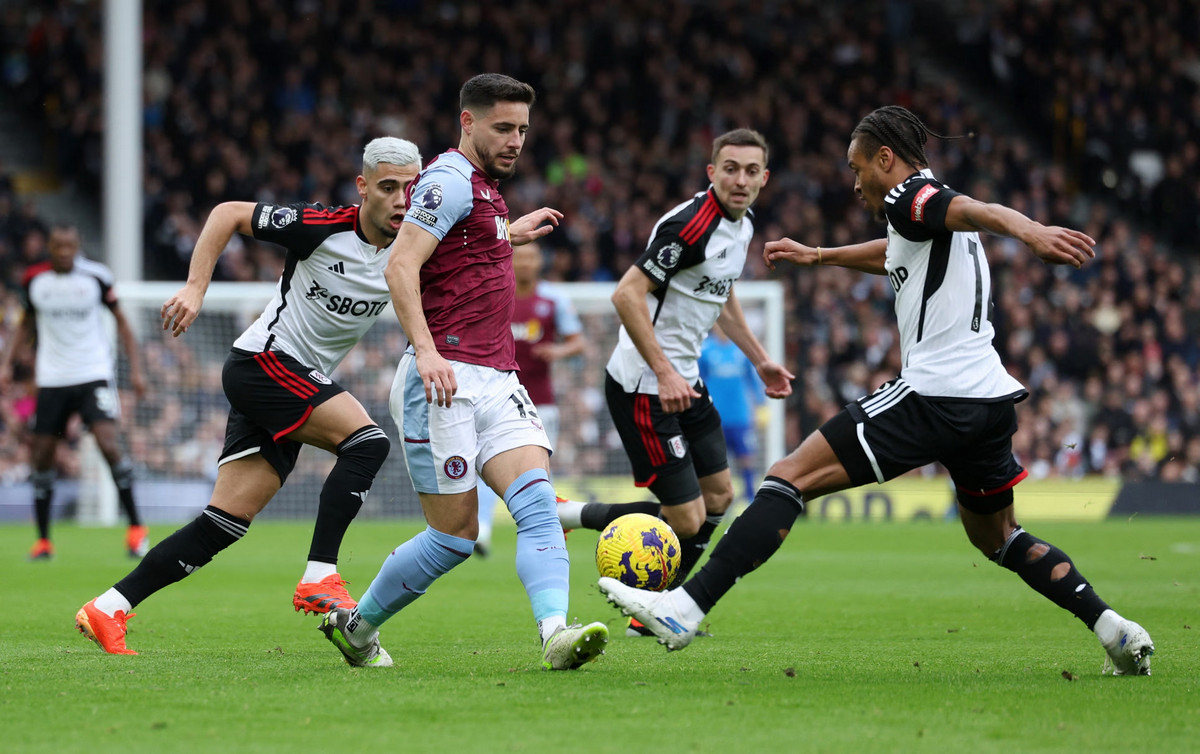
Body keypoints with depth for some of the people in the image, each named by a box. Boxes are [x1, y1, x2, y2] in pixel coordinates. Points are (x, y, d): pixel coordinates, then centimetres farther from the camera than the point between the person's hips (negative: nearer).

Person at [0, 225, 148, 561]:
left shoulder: (95, 276, -5)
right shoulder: (35, 280, 1)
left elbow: (120, 320, 5)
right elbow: (27, 324, 17)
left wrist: (136, 368, -1)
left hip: (95, 375, -3)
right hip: (52, 379, 3)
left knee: (108, 442, -19)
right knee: (41, 456, 1)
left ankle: (136, 527, -9)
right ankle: (43, 540, 16)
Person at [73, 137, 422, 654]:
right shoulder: (322, 227, -14)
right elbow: (229, 213, -7)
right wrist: (195, 288, -15)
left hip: (299, 387, 7)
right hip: (262, 362, -6)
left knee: (225, 525, 0)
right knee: (367, 440, -24)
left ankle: (106, 610, 4)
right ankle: (318, 580, -23)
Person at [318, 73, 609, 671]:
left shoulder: (483, 186, 21)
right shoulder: (450, 180, -9)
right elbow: (400, 267, -20)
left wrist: (511, 235, 46)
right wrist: (426, 351, -31)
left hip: (497, 381, 9)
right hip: (445, 381, -9)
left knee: (537, 502, -14)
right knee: (455, 536, -5)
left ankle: (556, 634, -31)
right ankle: (354, 625, 16)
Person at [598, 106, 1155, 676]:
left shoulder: (911, 197, -4)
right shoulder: (923, 214, 24)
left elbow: (978, 211, -27)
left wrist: (1029, 231, -48)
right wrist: (816, 256, 59)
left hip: (933, 394, -9)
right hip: (991, 398, 9)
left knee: (792, 477, -9)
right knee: (997, 538, 26)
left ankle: (684, 610, -17)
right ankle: (1115, 631, 17)